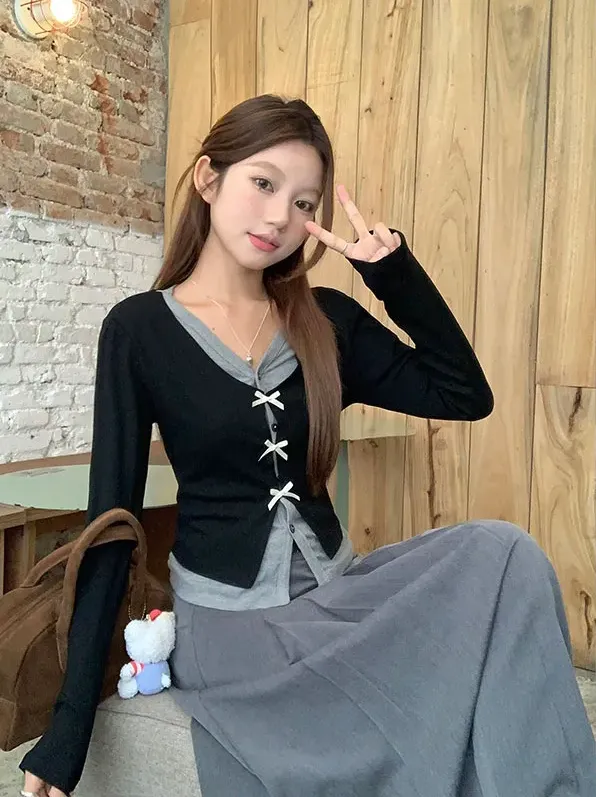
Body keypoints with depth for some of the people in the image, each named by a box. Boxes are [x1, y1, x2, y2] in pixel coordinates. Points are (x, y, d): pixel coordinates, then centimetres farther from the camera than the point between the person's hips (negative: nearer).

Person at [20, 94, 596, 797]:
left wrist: (395, 271, -5)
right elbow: (112, 519, -6)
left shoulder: (326, 320, 5)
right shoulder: (139, 329, -5)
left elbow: (466, 395, 3)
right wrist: (69, 725, -7)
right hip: (227, 618, -3)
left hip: (337, 591, 4)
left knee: (503, 555, -23)